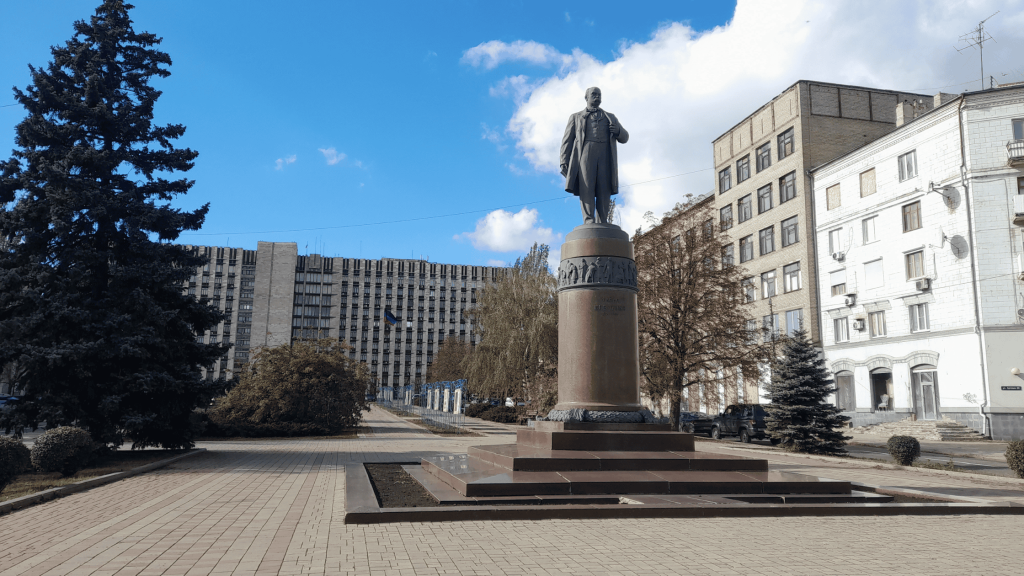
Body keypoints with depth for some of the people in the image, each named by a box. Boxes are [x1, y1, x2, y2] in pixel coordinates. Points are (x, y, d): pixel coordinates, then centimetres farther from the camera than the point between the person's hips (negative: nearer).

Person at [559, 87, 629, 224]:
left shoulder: (610, 117, 30)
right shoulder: (576, 117, 25)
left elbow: (624, 138, 24)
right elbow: (567, 141, 16)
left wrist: (618, 131, -1)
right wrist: (564, 161, 0)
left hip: (605, 156, 2)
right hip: (585, 153, -1)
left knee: (604, 191, -11)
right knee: (586, 188, -18)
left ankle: (602, 225, -15)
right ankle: (589, 222, -27)